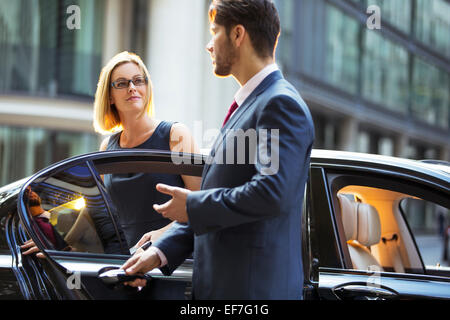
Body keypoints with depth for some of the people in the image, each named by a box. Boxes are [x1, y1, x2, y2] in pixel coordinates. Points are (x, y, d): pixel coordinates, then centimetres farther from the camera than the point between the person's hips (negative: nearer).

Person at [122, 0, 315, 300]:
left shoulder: (281, 103, -13)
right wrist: (160, 251, 11)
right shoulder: (249, 104, 18)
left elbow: (272, 192, -26)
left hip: (254, 287, -9)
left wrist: (192, 206, -15)